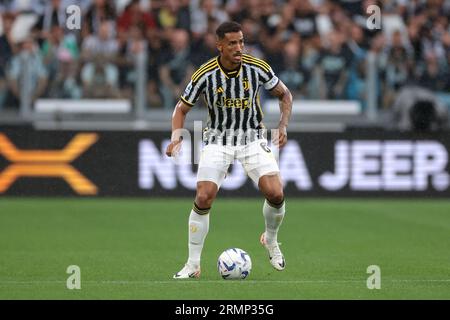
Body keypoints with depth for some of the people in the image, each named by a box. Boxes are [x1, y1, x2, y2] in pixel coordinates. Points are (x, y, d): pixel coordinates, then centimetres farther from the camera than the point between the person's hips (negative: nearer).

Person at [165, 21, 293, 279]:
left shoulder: (257, 68, -12)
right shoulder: (205, 75, -14)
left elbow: (284, 94, 5)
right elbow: (182, 109, 0)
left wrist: (283, 126, -9)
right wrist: (176, 137, -18)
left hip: (252, 138, 1)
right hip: (218, 140, -1)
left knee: (275, 193, -17)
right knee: (203, 199, -16)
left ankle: (271, 241, 15)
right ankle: (193, 264, -2)